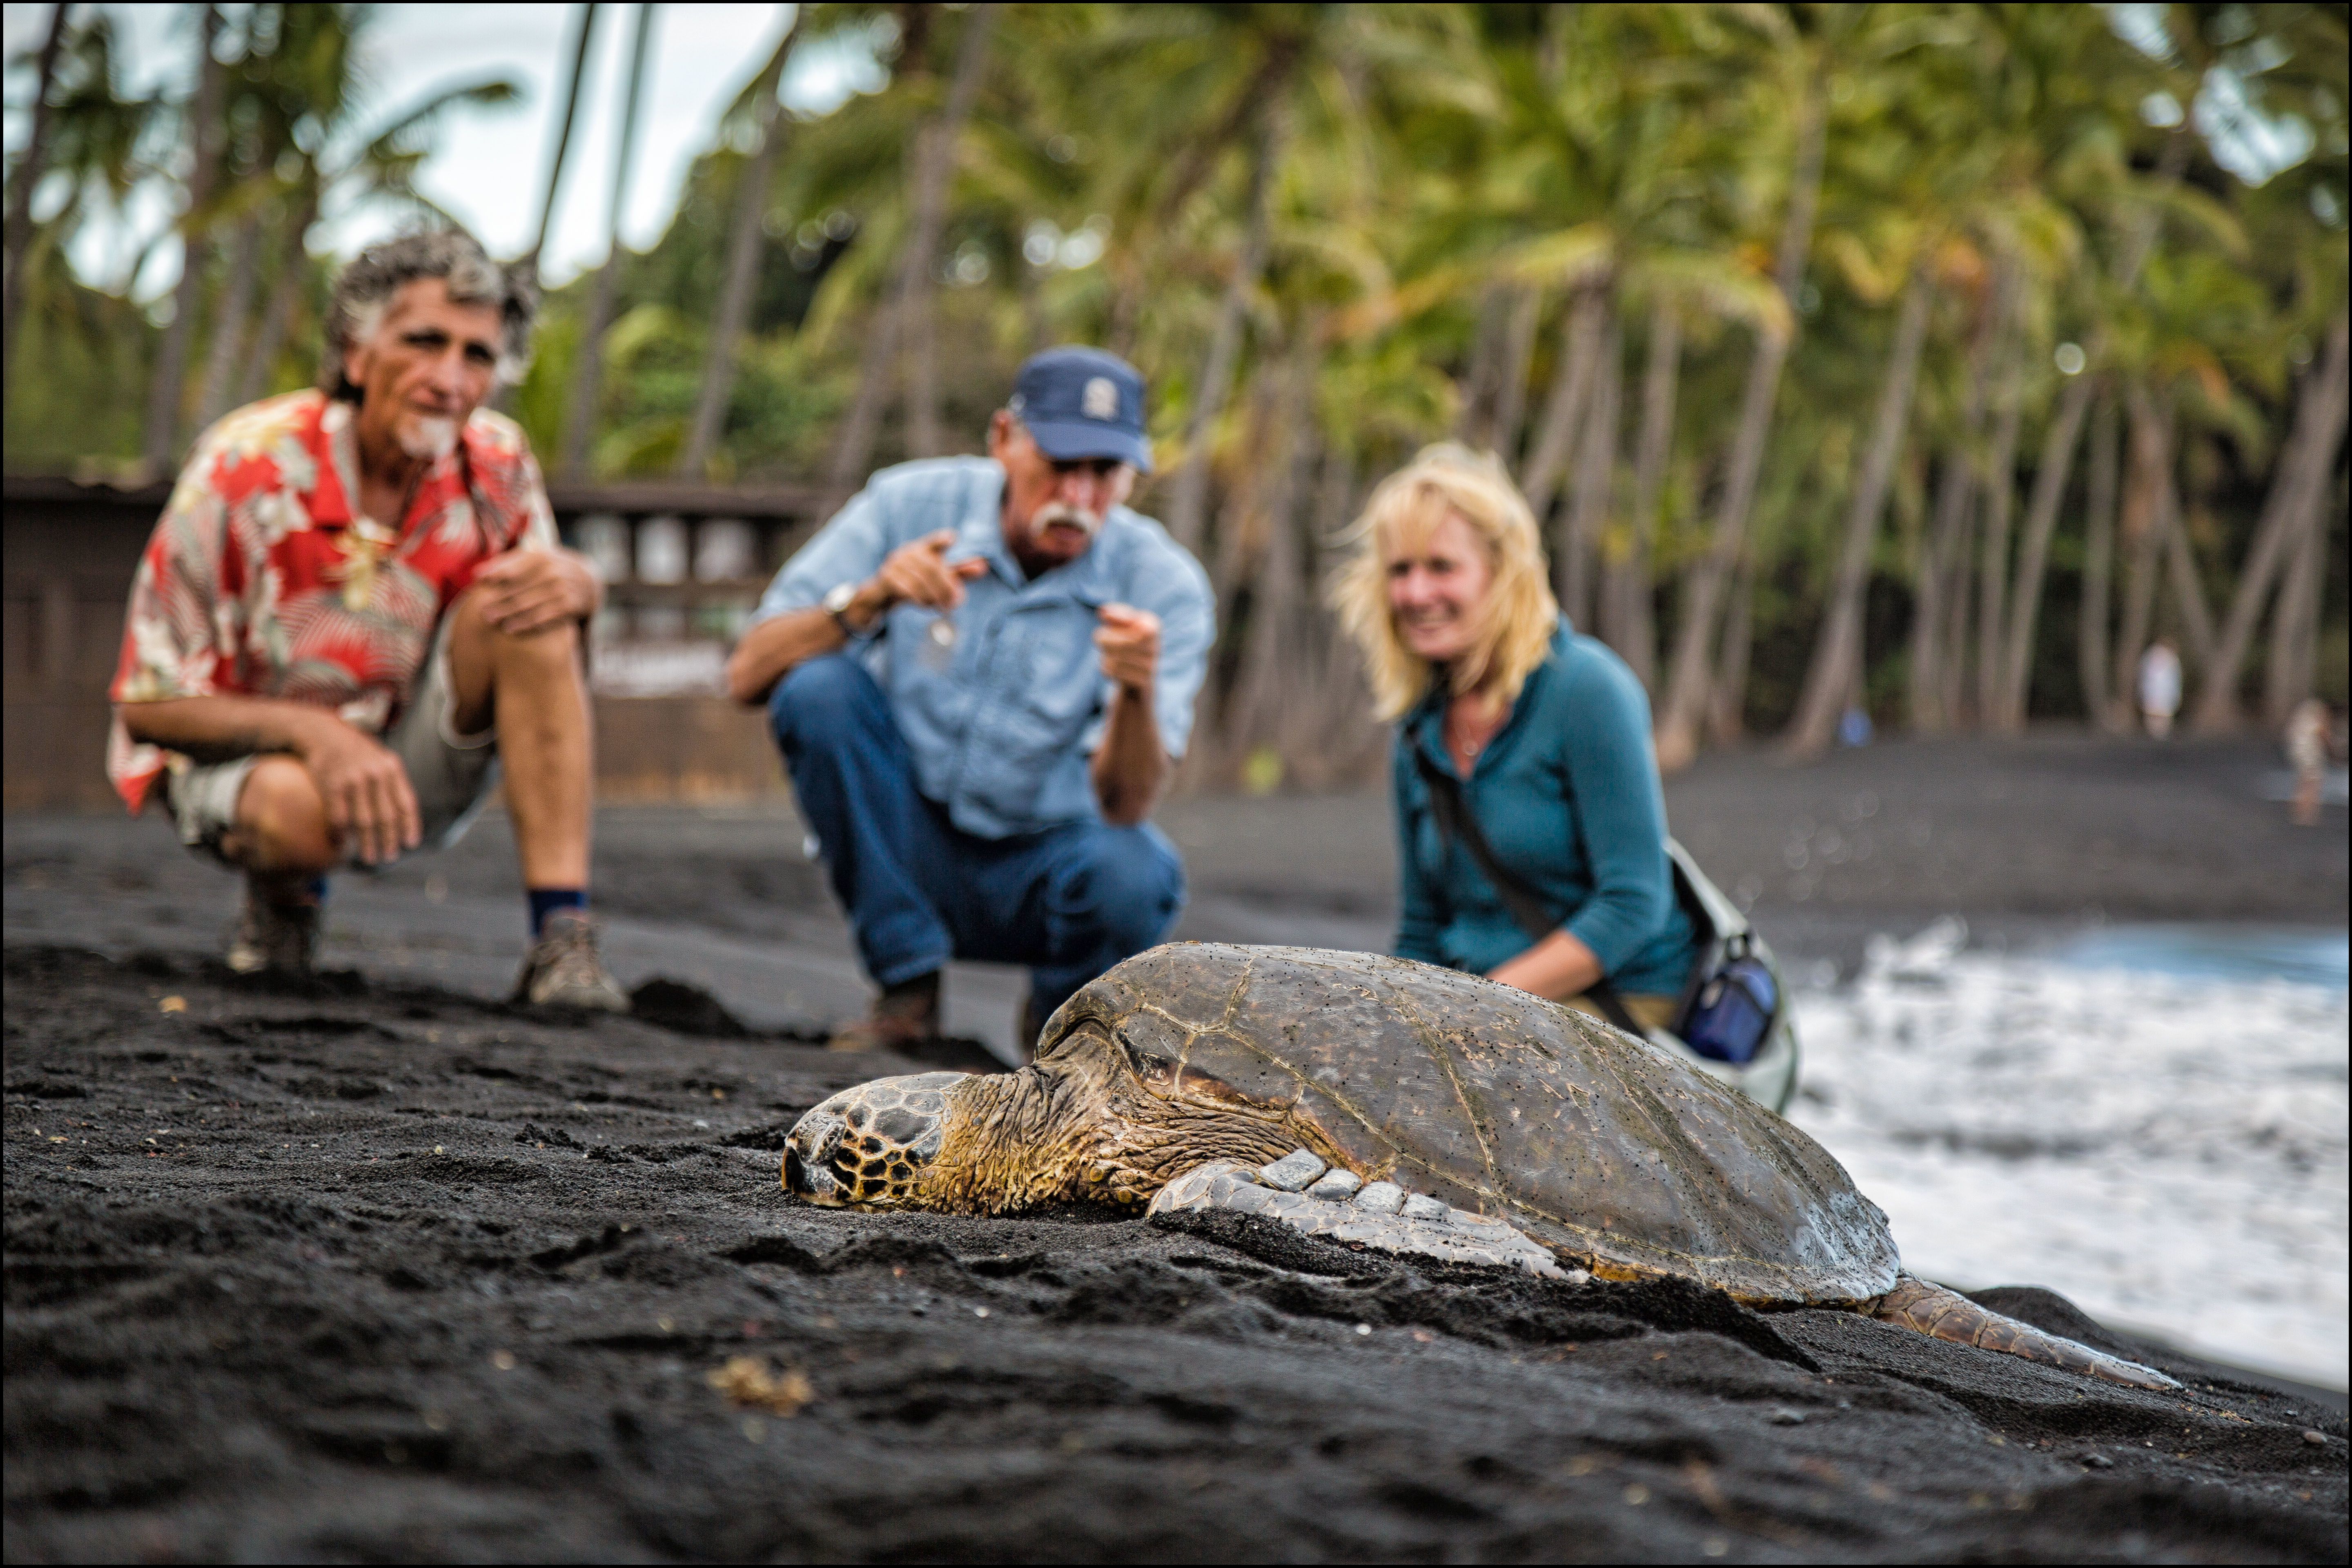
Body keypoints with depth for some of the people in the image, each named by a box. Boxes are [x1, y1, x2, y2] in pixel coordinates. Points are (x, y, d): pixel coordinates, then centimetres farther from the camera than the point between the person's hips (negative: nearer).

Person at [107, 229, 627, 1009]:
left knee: (525, 608, -23)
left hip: (411, 760, 4)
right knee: (302, 810, -40)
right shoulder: (242, 469, -22)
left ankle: (562, 942, -25)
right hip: (241, 753, -4)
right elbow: (150, 704, -17)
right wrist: (315, 735, -35)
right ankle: (284, 894, 0)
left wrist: (573, 580, -24)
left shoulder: (498, 463, -12)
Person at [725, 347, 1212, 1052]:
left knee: (1134, 874, -34)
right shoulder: (912, 506, -12)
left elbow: (1124, 807, -25)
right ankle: (909, 988, -11)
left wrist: (1138, 691, -45)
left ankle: (1059, 1011, 3)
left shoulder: (1164, 587, -15)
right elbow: (748, 674, -17)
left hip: (1044, 875, -1)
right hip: (906, 854, 1)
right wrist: (871, 598, -34)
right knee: (817, 690, -25)